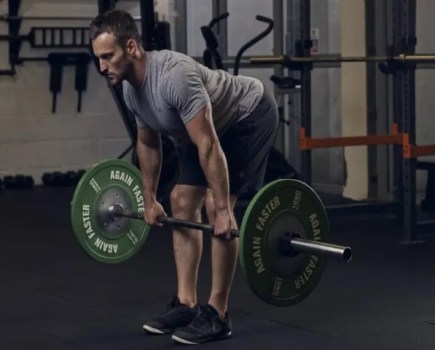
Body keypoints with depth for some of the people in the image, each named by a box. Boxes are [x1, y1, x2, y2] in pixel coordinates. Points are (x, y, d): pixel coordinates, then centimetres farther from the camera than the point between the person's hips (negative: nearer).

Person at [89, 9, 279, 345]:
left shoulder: (175, 77, -38)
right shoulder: (131, 89, -8)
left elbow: (208, 147, -37)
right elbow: (148, 143, 8)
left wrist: (223, 209, -36)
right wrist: (150, 199, 13)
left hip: (250, 116, -9)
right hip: (215, 125, 9)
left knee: (215, 205, -17)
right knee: (182, 202, 4)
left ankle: (217, 314, -8)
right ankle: (186, 304, 11)